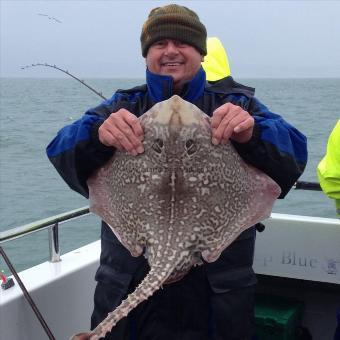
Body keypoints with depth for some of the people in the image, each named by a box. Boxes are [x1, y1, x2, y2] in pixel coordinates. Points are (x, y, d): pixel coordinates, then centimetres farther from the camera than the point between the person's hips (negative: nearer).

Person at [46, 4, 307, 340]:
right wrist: (97, 135, -33)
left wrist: (252, 134, -36)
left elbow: (292, 155, -14)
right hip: (129, 288, 1)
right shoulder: (122, 107, 5)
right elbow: (61, 150, -10)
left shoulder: (236, 104, 1)